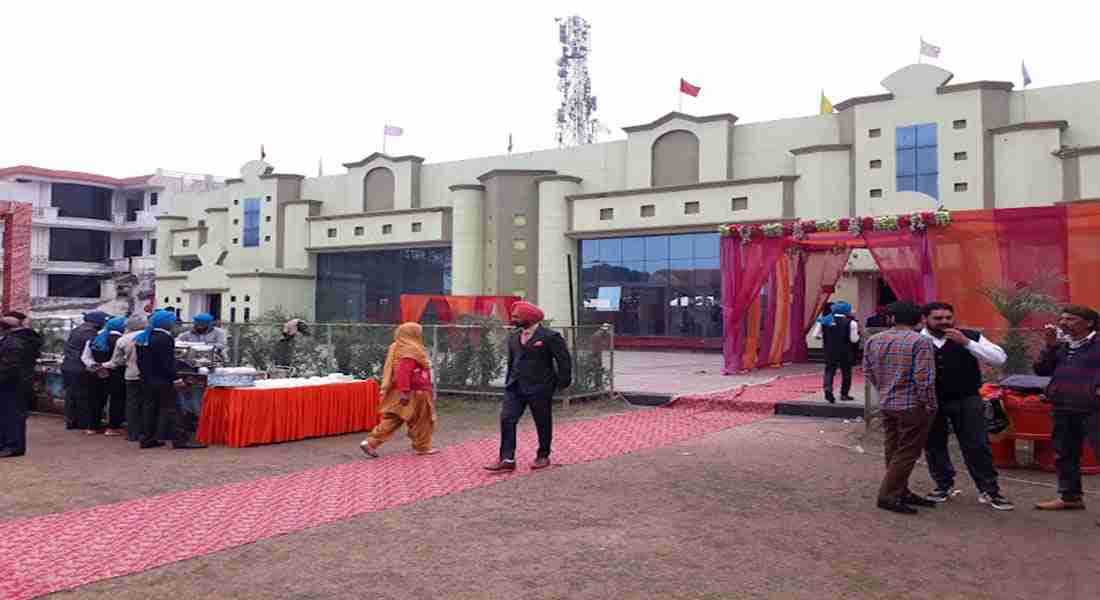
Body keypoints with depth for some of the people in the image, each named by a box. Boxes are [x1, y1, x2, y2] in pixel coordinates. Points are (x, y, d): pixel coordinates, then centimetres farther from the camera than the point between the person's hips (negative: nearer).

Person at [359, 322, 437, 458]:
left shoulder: (398, 348, 13)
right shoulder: (409, 351, -19)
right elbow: (403, 372, -28)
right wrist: (405, 391, -30)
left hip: (398, 393, 9)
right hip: (412, 394, -9)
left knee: (391, 421, 10)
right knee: (421, 421, 8)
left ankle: (371, 442, 4)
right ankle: (422, 447, 20)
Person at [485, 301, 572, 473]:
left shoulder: (550, 337, -9)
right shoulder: (514, 338, 11)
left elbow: (564, 360, -6)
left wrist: (563, 382, -8)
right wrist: (509, 381, 16)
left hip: (539, 388, -5)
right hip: (515, 387, 6)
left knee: (542, 423, 7)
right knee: (507, 419, -5)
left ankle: (543, 456, 25)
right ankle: (507, 459, -2)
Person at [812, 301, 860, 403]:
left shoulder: (825, 321, -1)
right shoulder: (851, 322, -9)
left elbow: (816, 335, -2)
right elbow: (853, 339, -13)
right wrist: (858, 335, 8)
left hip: (830, 351, 2)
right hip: (846, 352, -2)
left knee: (829, 371, 3)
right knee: (846, 372, 14)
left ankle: (828, 389, -23)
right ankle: (844, 394, 20)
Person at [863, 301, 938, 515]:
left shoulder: (873, 341, 4)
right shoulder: (920, 342, -15)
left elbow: (868, 371, 10)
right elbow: (924, 378, -19)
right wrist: (929, 405, -9)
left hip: (886, 404, 7)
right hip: (913, 406, -7)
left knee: (894, 451, 16)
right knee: (907, 453, 2)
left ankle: (901, 492, 26)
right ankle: (888, 496, 2)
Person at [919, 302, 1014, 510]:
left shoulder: (970, 337, -2)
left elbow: (999, 359, -11)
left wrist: (966, 342, -19)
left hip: (966, 400, 0)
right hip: (930, 401, 1)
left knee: (977, 446, 0)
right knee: (934, 446, 11)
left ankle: (989, 491, 12)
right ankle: (944, 486, 29)